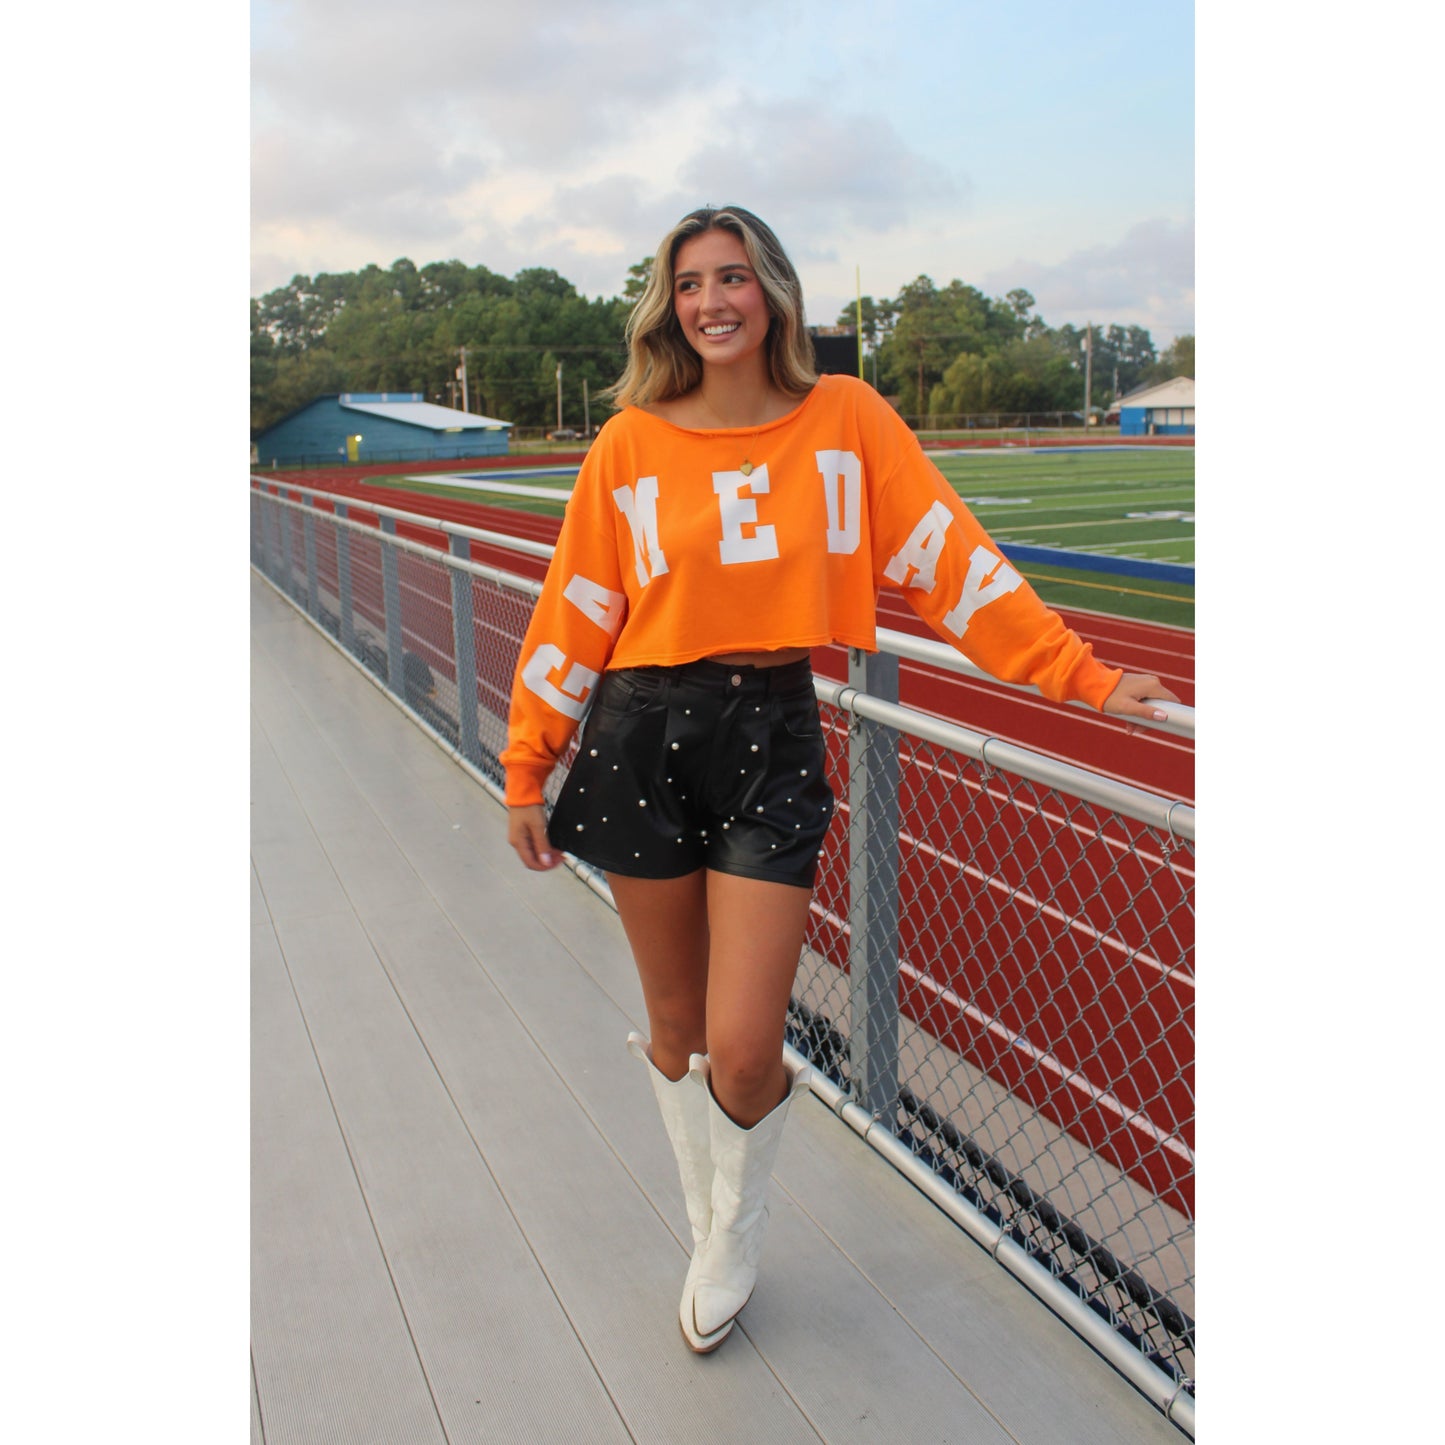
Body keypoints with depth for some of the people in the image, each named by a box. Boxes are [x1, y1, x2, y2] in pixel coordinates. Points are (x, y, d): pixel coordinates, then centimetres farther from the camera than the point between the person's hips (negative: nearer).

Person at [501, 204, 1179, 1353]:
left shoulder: (846, 418, 1)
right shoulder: (632, 442, 2)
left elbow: (953, 558, -1)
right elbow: (575, 612, 6)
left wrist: (1081, 675, -6)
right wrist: (528, 769, 7)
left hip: (774, 738, -1)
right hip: (642, 738, 1)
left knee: (742, 1052, -6)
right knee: (674, 1023, 12)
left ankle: (740, 1227, 28)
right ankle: (711, 1235, 38)